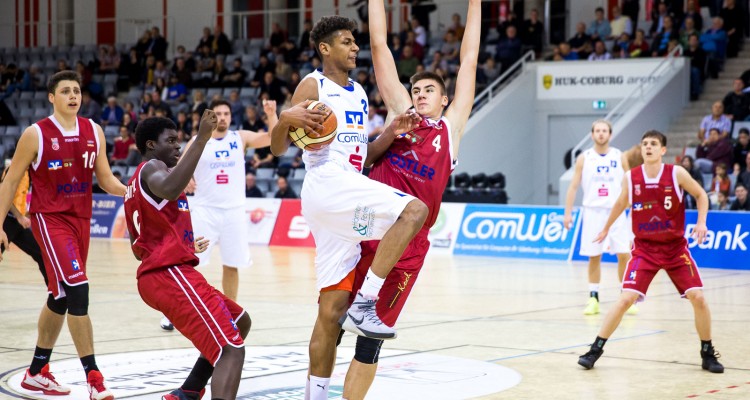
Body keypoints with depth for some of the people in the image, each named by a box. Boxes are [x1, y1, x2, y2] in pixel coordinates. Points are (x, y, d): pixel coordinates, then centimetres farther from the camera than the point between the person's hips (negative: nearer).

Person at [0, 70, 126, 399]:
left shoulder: (93, 131, 5)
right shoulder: (36, 134, -8)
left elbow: (106, 180, 11)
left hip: (81, 219, 6)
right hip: (50, 220, -6)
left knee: (60, 298, 14)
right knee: (77, 290, -18)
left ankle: (37, 372, 29)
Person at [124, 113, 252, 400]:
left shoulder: (136, 184, 26)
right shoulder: (151, 168, -3)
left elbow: (138, 249, 31)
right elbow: (169, 190, -30)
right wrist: (201, 139, -31)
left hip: (154, 276, 10)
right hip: (171, 273, -10)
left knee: (240, 323, 25)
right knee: (231, 349, -19)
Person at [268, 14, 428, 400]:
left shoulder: (359, 94, 23)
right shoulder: (313, 85, 0)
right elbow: (278, 148, -5)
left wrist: (392, 131, 10)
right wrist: (285, 118, -27)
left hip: (349, 191, 8)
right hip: (328, 184, -8)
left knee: (333, 305, 4)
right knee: (414, 209, -25)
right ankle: (365, 304, -25)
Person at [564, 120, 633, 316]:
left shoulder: (620, 157, 5)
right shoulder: (584, 158, 3)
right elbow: (573, 186, 4)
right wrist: (568, 212, -3)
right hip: (593, 212, 0)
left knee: (624, 255, -6)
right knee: (594, 256, 2)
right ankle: (593, 299, 9)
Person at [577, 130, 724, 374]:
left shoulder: (677, 174, -10)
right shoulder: (630, 178, -6)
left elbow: (701, 195, 5)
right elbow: (621, 203, 14)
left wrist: (701, 222, -10)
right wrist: (606, 228, 26)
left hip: (676, 247, 0)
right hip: (644, 248, 0)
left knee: (698, 297, -8)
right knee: (626, 299, -12)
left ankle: (707, 354, 11)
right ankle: (595, 350, -1)